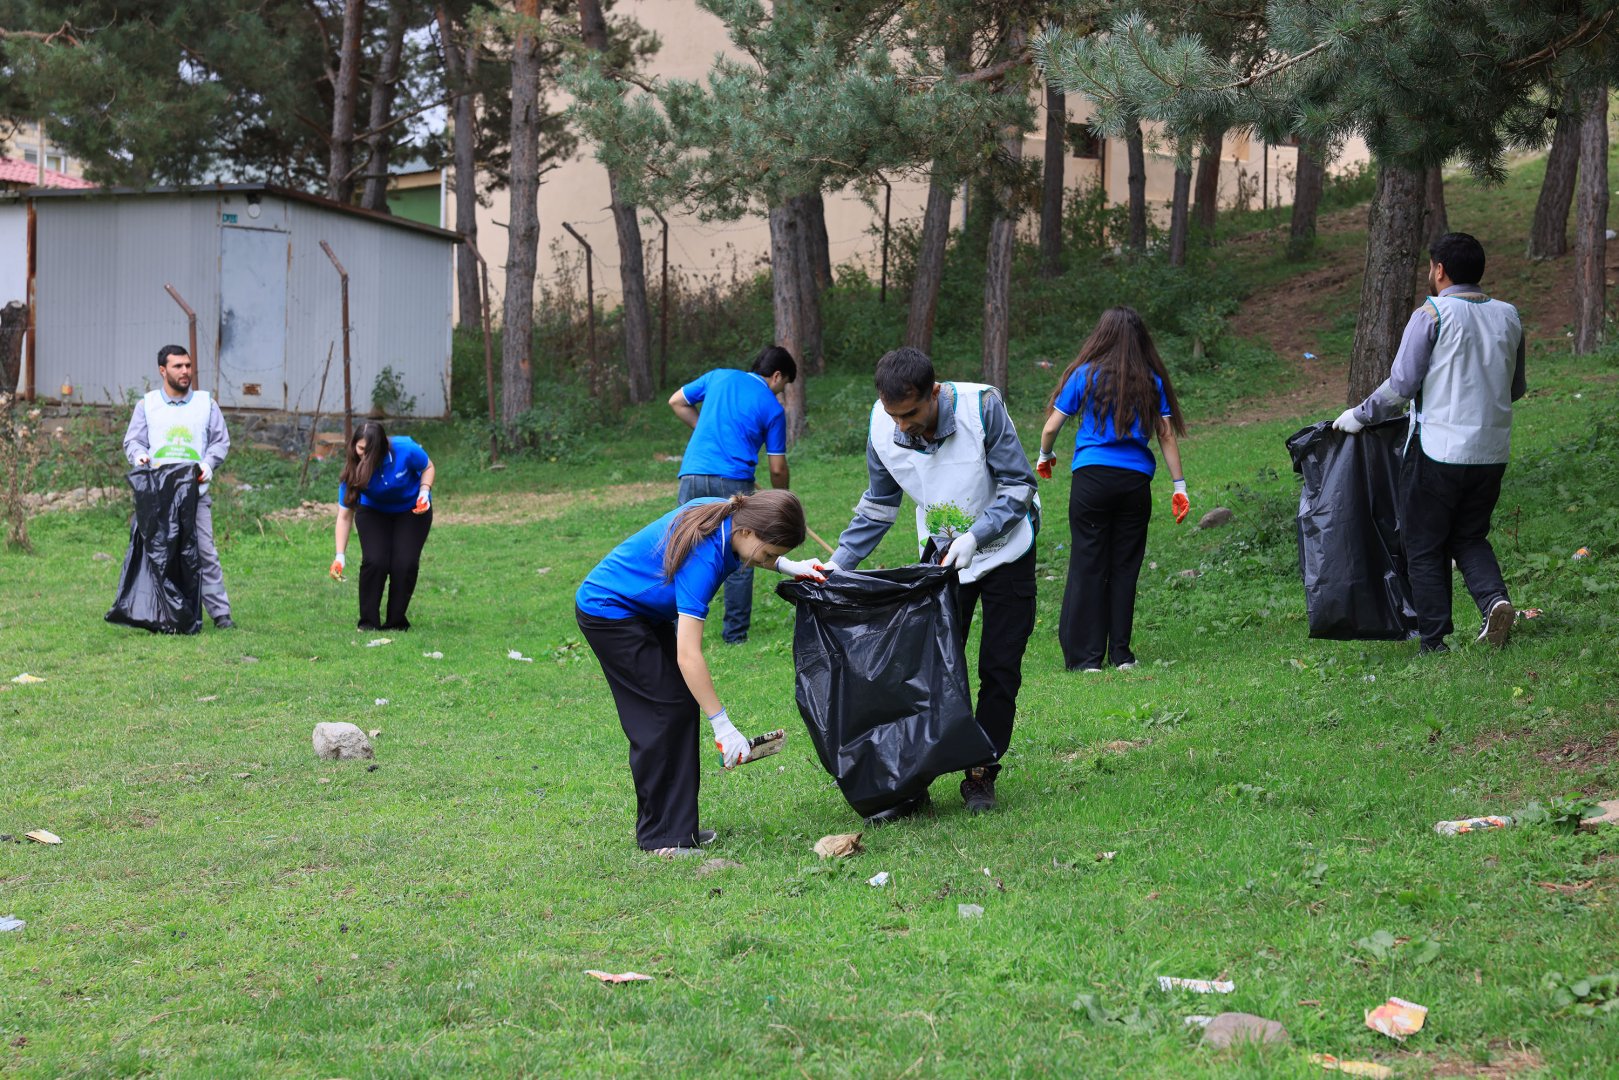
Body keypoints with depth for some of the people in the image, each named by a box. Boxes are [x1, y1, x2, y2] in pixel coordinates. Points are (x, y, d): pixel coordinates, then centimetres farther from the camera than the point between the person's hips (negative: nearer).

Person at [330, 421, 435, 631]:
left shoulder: (405, 450, -31)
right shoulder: (353, 470, -27)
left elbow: (428, 467, -8)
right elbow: (344, 515, -23)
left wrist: (424, 492, -27)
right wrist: (340, 556, -29)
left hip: (412, 509, 0)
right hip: (373, 512, 0)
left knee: (405, 564, -14)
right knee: (374, 561, -18)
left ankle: (396, 621, 2)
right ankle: (369, 622, -5)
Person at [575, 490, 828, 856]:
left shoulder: (728, 515, -11)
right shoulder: (702, 558, -35)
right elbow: (688, 655, -37)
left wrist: (786, 565, 4)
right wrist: (722, 725, -36)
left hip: (644, 611, 10)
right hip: (609, 612, -10)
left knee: (682, 706, 6)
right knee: (665, 710, -11)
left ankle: (677, 823, 11)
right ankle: (660, 836, -5)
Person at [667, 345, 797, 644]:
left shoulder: (719, 376, 16)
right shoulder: (773, 408, 8)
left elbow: (676, 402, 23)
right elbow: (777, 468, 9)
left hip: (692, 474, 3)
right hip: (733, 481, -3)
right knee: (740, 560, 10)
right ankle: (735, 633, 12)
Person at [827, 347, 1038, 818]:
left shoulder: (981, 407, -29)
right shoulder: (883, 428, -18)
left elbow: (1019, 485, -22)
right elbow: (878, 505, -1)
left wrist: (974, 536, -35)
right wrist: (838, 564, -9)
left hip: (1005, 549, -2)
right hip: (942, 554, 2)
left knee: (999, 669, -1)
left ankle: (982, 774, 11)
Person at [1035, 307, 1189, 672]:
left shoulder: (1085, 375, 1)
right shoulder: (1151, 381, 6)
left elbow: (1051, 427, 3)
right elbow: (1167, 436, 6)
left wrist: (1044, 457, 22)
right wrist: (1179, 486, 11)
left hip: (1092, 477, -2)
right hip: (1136, 480, 2)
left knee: (1087, 566, 1)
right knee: (1124, 567, 9)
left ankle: (1086, 656, -1)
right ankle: (1120, 653, 11)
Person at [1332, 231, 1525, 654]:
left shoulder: (1432, 315, -10)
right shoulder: (1508, 317, 7)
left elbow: (1400, 385, -11)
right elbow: (1516, 388, 16)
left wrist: (1358, 415, 3)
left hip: (1439, 450, -5)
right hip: (1492, 453, 5)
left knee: (1425, 548, 8)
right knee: (1469, 537, 20)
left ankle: (1434, 643, 7)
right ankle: (1494, 599, -7)